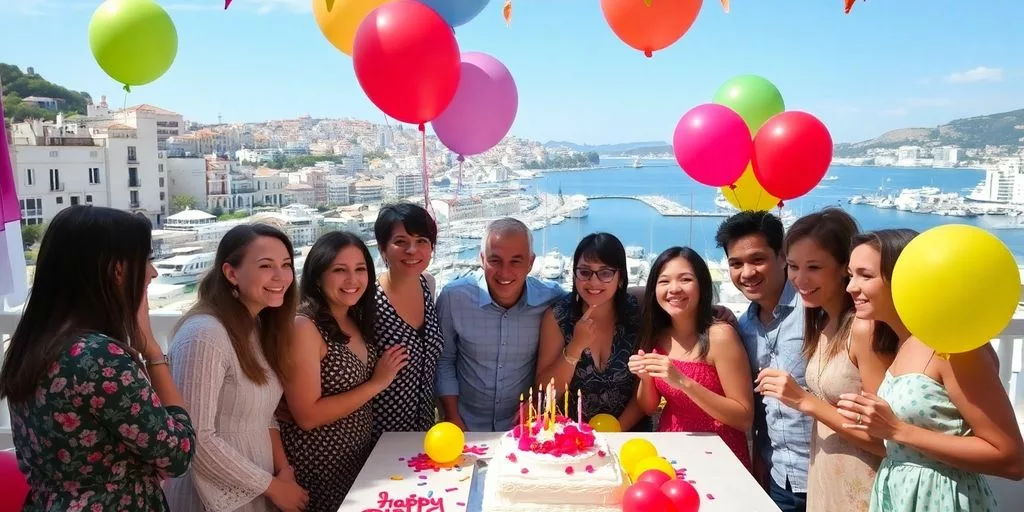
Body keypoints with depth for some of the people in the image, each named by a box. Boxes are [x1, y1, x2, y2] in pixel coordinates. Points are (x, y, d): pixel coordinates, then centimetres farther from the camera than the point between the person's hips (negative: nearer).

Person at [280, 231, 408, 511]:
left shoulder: (356, 321, 2)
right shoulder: (304, 327, -21)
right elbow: (307, 416, -23)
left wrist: (381, 378, -2)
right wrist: (376, 383, -19)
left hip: (360, 454, 8)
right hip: (318, 466, -8)